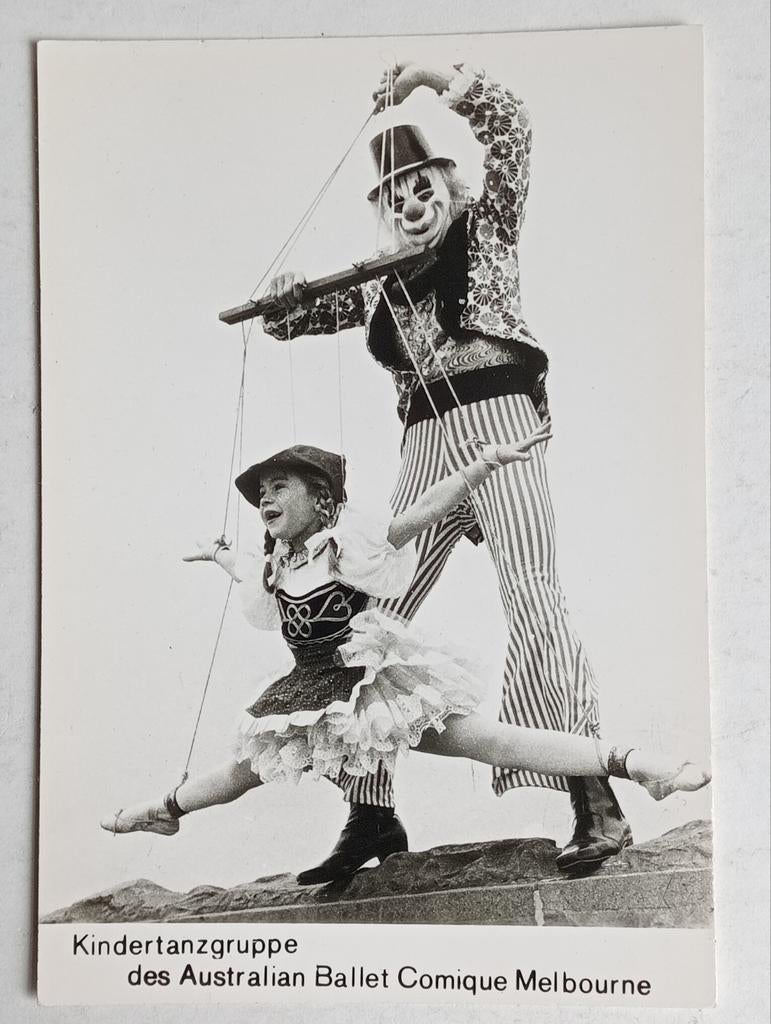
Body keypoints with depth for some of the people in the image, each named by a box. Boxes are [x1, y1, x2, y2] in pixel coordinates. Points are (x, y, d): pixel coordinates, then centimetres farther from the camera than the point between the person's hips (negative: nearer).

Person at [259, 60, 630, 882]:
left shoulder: (485, 227, 14)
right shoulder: (376, 281, 21)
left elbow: (509, 128, 1)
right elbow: (288, 319, 25)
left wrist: (437, 82, 0)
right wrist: (282, 295, 3)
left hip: (497, 417, -4)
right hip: (427, 444, 5)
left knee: (531, 598, -17)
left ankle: (598, 805, -11)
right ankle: (367, 814, 7)